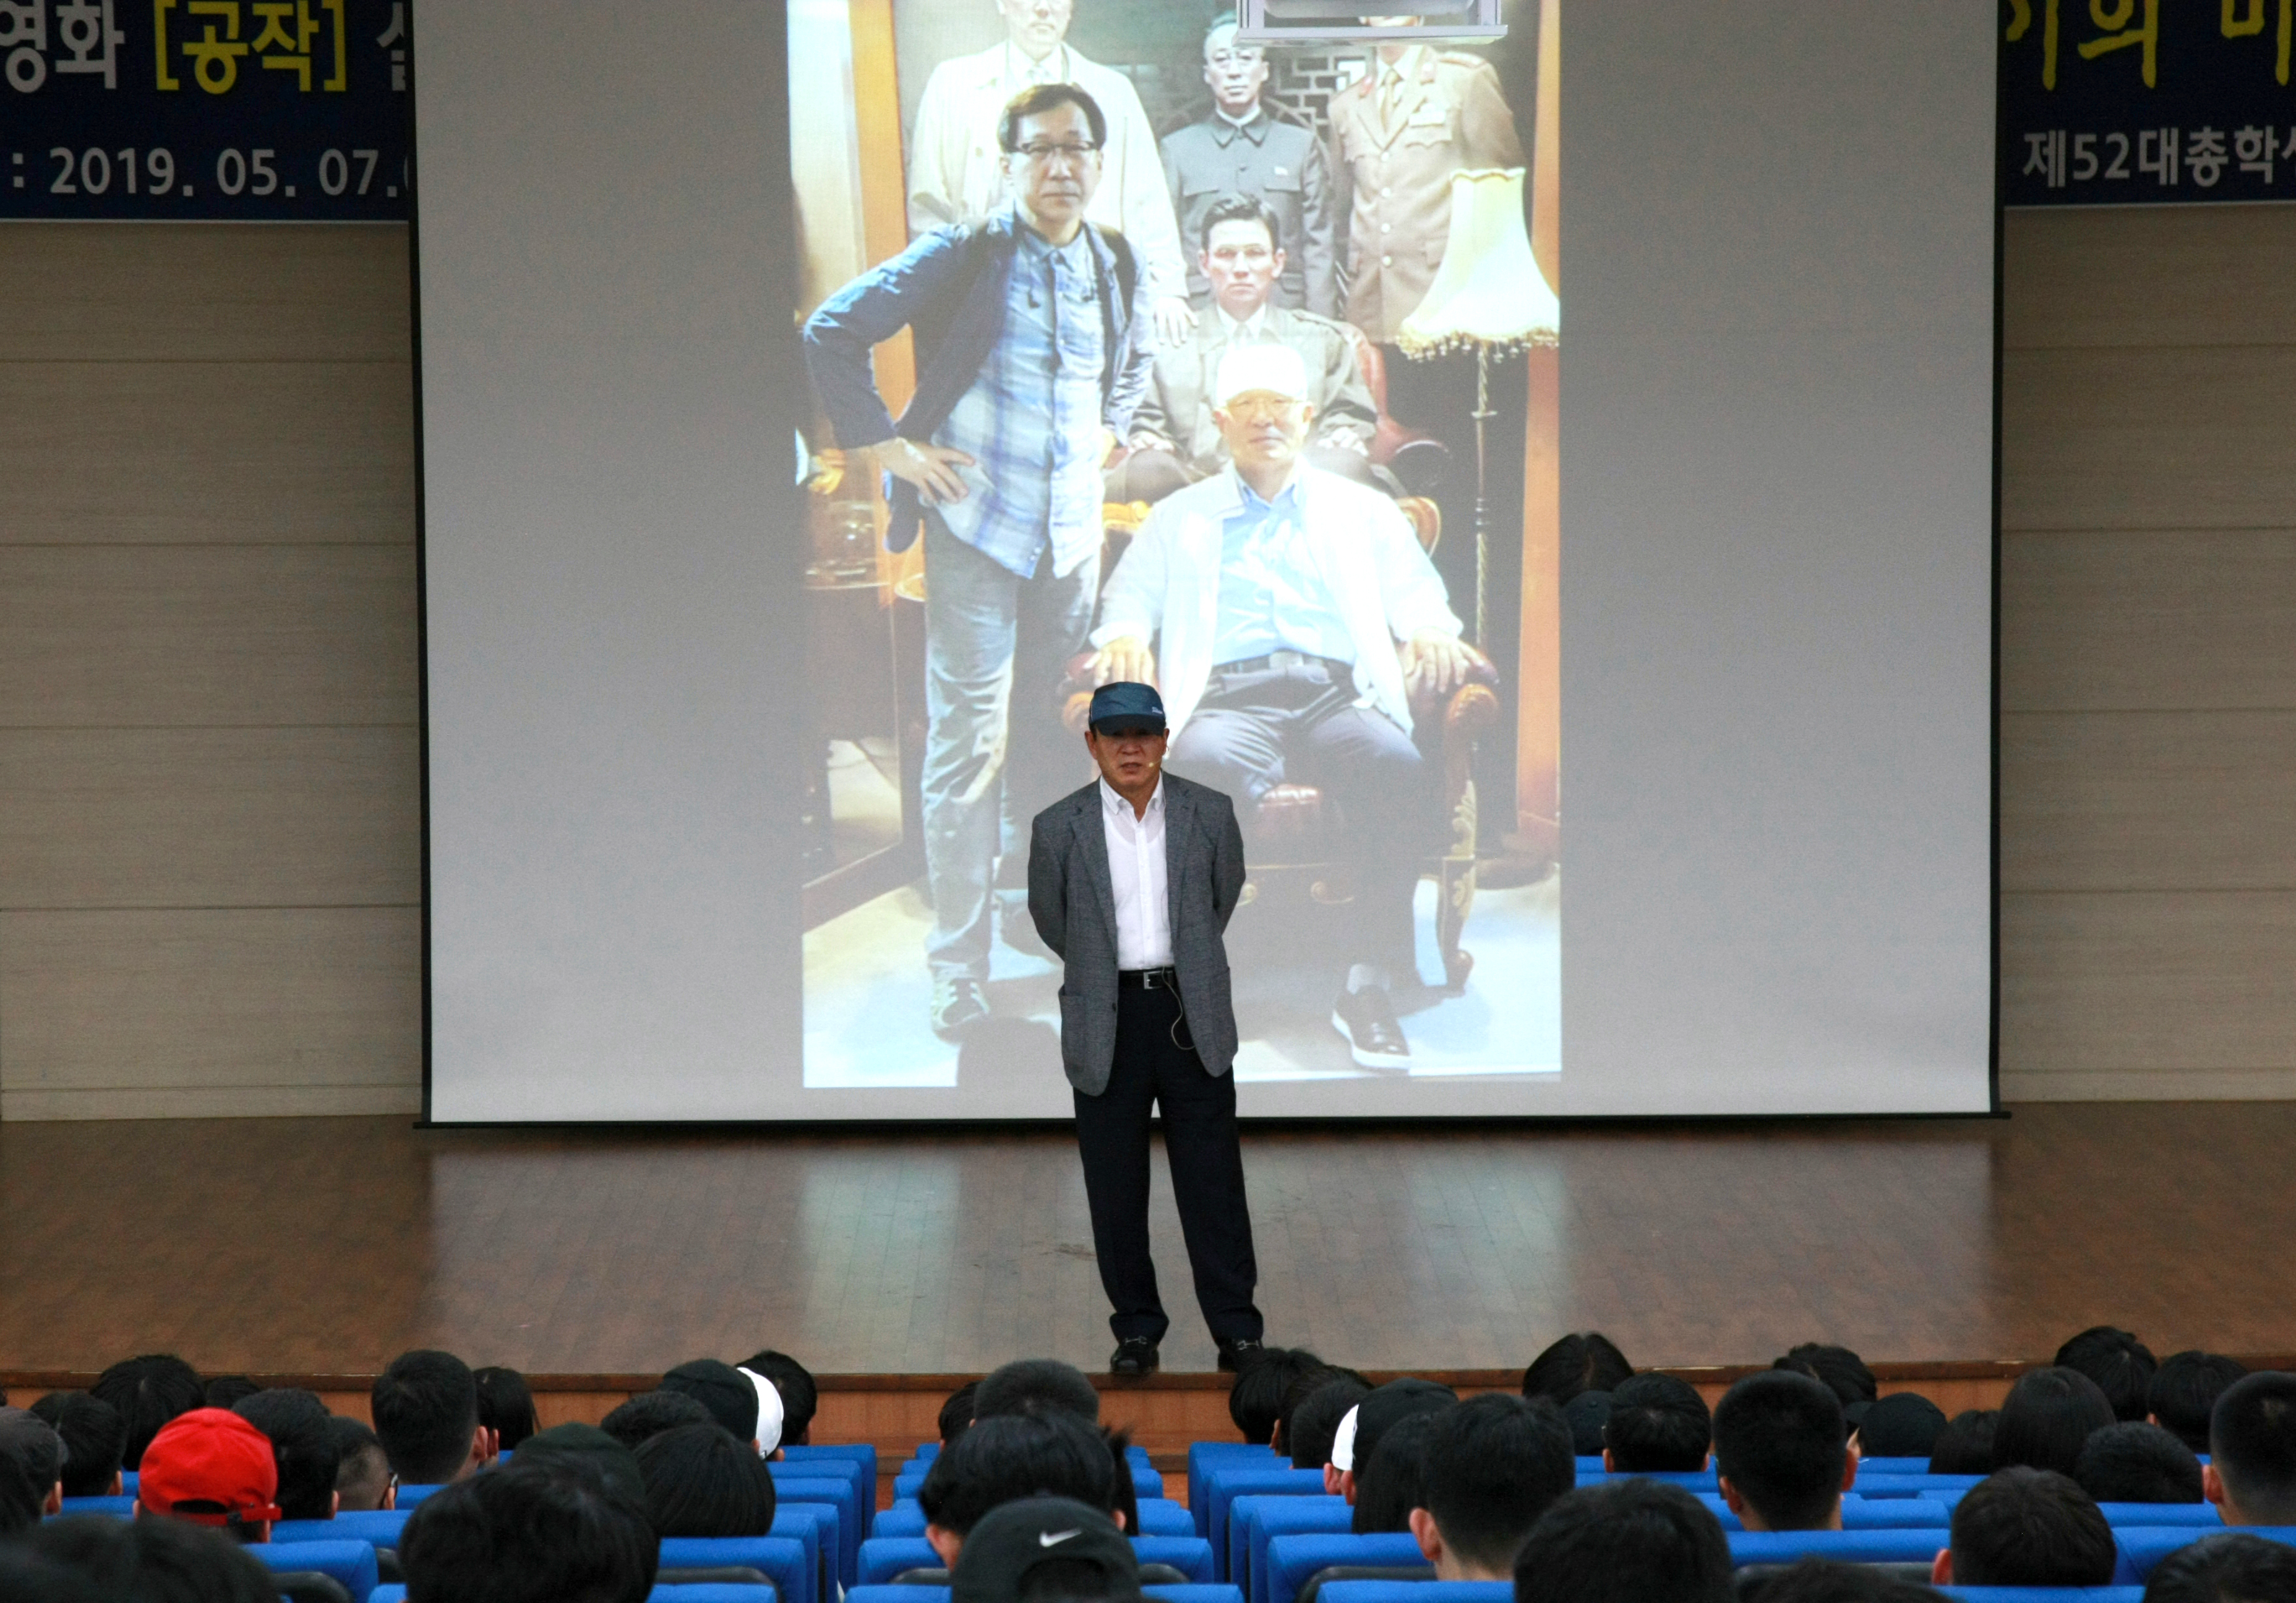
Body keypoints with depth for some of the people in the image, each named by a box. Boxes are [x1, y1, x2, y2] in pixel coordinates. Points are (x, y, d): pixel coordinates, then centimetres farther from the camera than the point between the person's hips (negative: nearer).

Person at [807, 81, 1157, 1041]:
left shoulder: (1116, 268, 7)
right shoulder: (964, 257, -10)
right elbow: (833, 334, -10)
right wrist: (885, 446, -10)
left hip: (1073, 533, 5)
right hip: (976, 528, -5)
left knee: (1051, 734, 14)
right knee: (969, 741, -6)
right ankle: (957, 967, -2)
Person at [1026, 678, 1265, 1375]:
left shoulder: (1209, 814, -1)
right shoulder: (1059, 828, -4)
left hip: (1193, 1015, 0)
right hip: (1107, 1023, 0)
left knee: (1213, 1180, 1)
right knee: (1115, 1188, 5)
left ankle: (1237, 1328, 9)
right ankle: (1136, 1329, 17)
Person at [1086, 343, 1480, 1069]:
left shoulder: (1362, 511, 29)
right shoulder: (1178, 518, 29)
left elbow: (1416, 595, 21)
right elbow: (1129, 598, 22)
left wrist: (1429, 631, -3)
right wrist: (1125, 636, -3)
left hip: (1338, 694, 1)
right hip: (1229, 696, -1)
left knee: (1397, 766, -37)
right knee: (1210, 769, -40)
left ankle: (1371, 983, -35)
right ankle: (1206, 982, -38)